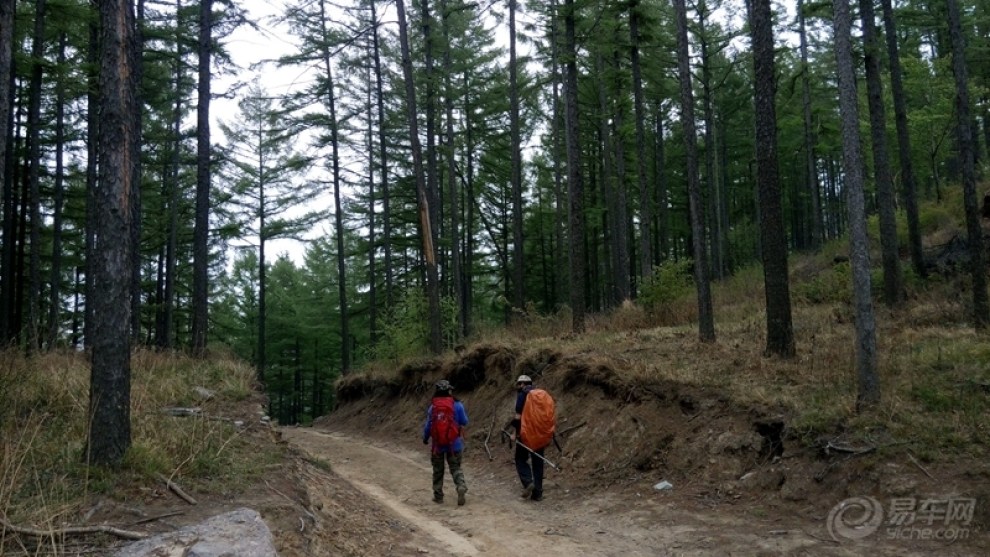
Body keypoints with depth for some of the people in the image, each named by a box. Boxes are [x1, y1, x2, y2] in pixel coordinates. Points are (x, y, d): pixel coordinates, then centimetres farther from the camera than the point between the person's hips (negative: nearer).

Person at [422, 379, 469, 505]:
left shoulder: (432, 407, -4)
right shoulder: (457, 405, -8)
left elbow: (428, 425, 1)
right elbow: (464, 422, -1)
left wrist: (425, 438, 18)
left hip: (438, 444, 1)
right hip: (454, 443, -1)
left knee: (438, 470, 15)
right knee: (455, 468, 9)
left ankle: (438, 496, 20)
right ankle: (461, 486, -17)